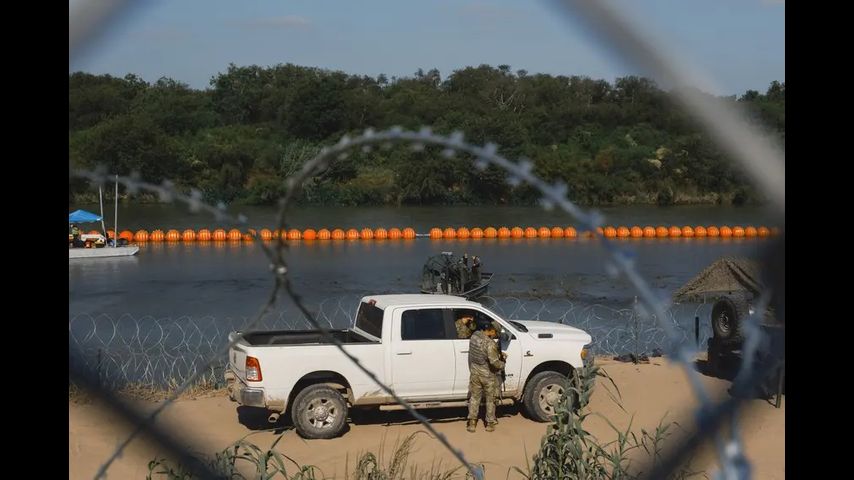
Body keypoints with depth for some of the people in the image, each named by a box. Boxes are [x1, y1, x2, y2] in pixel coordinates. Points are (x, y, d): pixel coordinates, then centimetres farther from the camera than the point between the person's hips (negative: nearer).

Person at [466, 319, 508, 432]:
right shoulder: (490, 343, -27)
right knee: (490, 399, 13)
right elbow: (494, 362, -28)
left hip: (475, 373, 5)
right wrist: (502, 364, -7)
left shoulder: (474, 336, -5)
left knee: (474, 397, 16)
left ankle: (472, 422, 17)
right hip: (488, 375, -5)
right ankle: (490, 423, 22)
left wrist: (499, 353, 6)